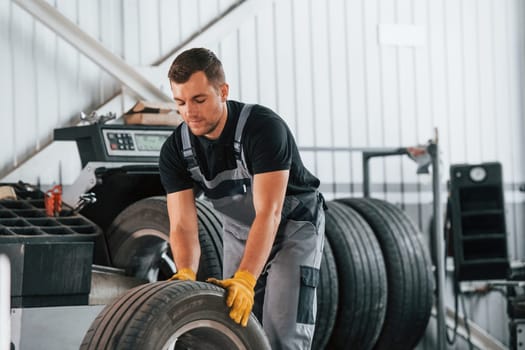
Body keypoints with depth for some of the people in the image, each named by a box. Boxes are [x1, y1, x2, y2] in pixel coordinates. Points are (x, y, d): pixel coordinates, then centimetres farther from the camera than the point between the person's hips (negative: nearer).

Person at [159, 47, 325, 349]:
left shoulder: (264, 128, -34)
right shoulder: (175, 151, -17)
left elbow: (268, 214, -40)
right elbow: (183, 224, -21)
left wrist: (245, 280, -52)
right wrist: (186, 274, -43)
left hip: (294, 226, -5)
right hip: (239, 232, 5)